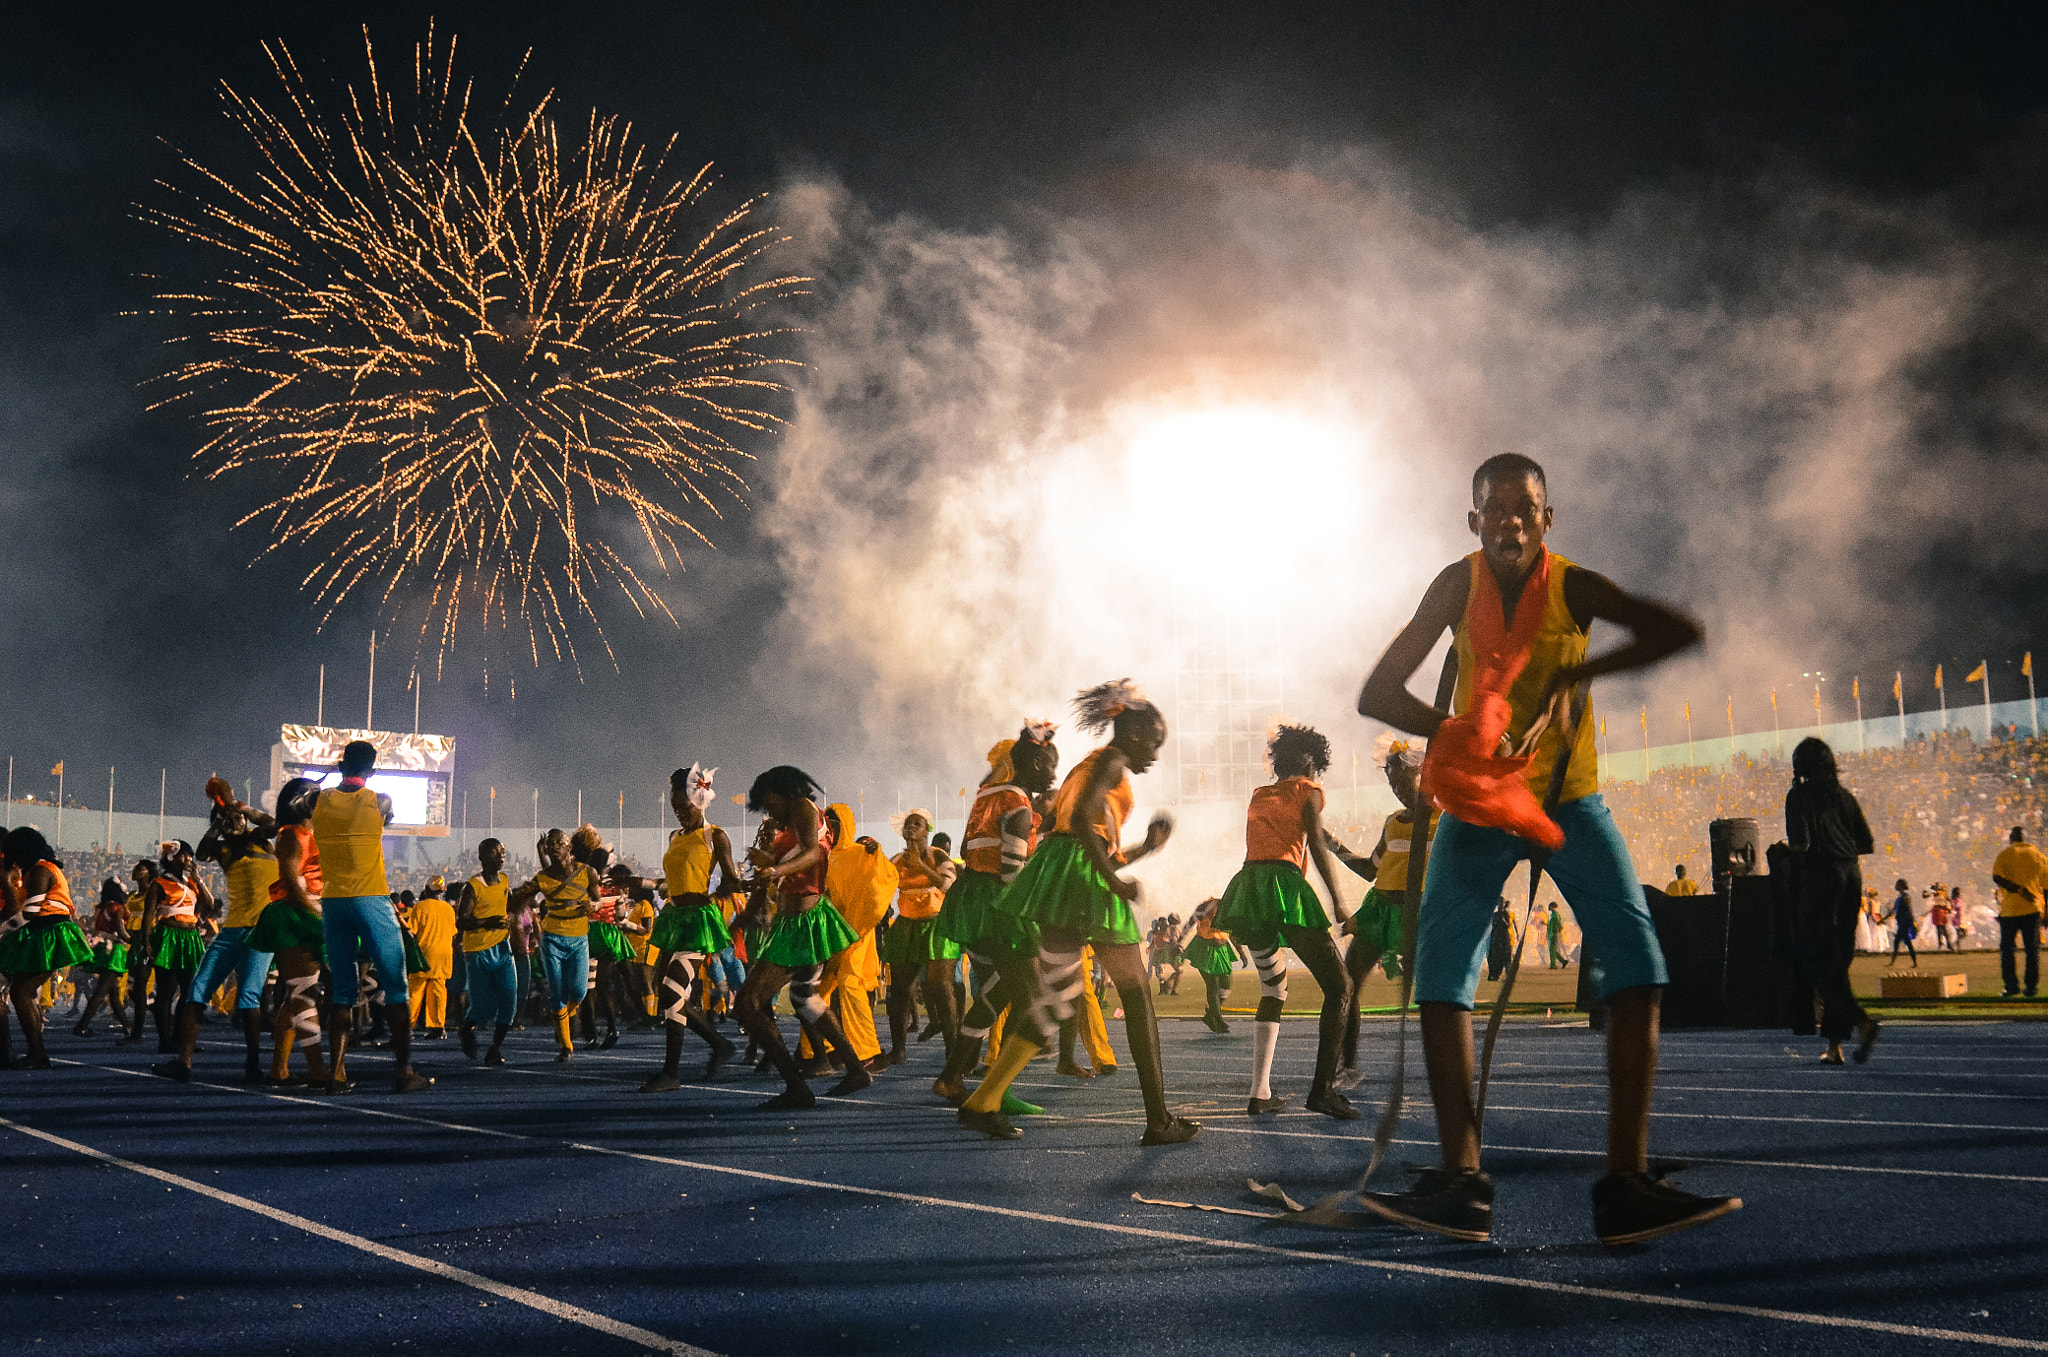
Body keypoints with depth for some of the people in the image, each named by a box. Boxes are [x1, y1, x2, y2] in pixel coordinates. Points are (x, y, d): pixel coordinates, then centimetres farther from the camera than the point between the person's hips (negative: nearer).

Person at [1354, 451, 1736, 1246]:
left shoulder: (1571, 587, -9)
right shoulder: (1458, 585, -7)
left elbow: (1677, 632, -22)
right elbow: (1377, 695, -9)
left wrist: (1571, 678, -30)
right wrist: (1456, 733, -27)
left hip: (1567, 799, -1)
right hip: (1479, 801, 1)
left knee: (1637, 963, -16)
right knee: (1441, 969, -12)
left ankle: (1626, 1183, -15)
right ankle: (1461, 1183, -8)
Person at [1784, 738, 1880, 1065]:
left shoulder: (1799, 797, -5)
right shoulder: (1844, 796, 12)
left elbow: (1801, 843, -16)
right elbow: (1869, 845, 10)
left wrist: (1787, 846, 5)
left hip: (1818, 878, -6)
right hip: (1851, 877, 6)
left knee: (1818, 961, -3)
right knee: (1838, 959, 10)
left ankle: (1861, 1021, -24)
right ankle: (1834, 1044, 10)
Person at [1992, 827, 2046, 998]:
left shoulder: (2005, 854, 2)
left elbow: (1997, 878, -15)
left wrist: (2018, 889, -16)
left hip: (2010, 908, -2)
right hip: (2033, 909, 2)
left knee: (2007, 948, 5)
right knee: (2033, 949, 7)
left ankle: (2011, 986, -2)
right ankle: (2032, 987, 4)